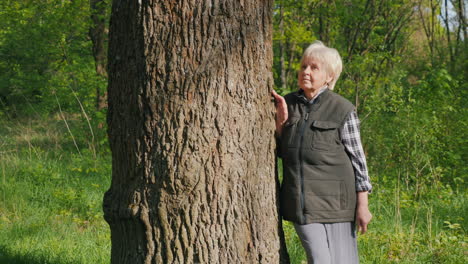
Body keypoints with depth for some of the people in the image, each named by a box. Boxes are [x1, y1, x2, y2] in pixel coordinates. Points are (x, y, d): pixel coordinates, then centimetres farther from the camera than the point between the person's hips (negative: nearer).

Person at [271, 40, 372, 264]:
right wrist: (280, 121, -4)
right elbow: (281, 151, 14)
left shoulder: (342, 110, -4)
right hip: (302, 200, 3)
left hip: (334, 197, -3)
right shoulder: (287, 104, 8)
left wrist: (362, 206, -6)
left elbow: (357, 158, -2)